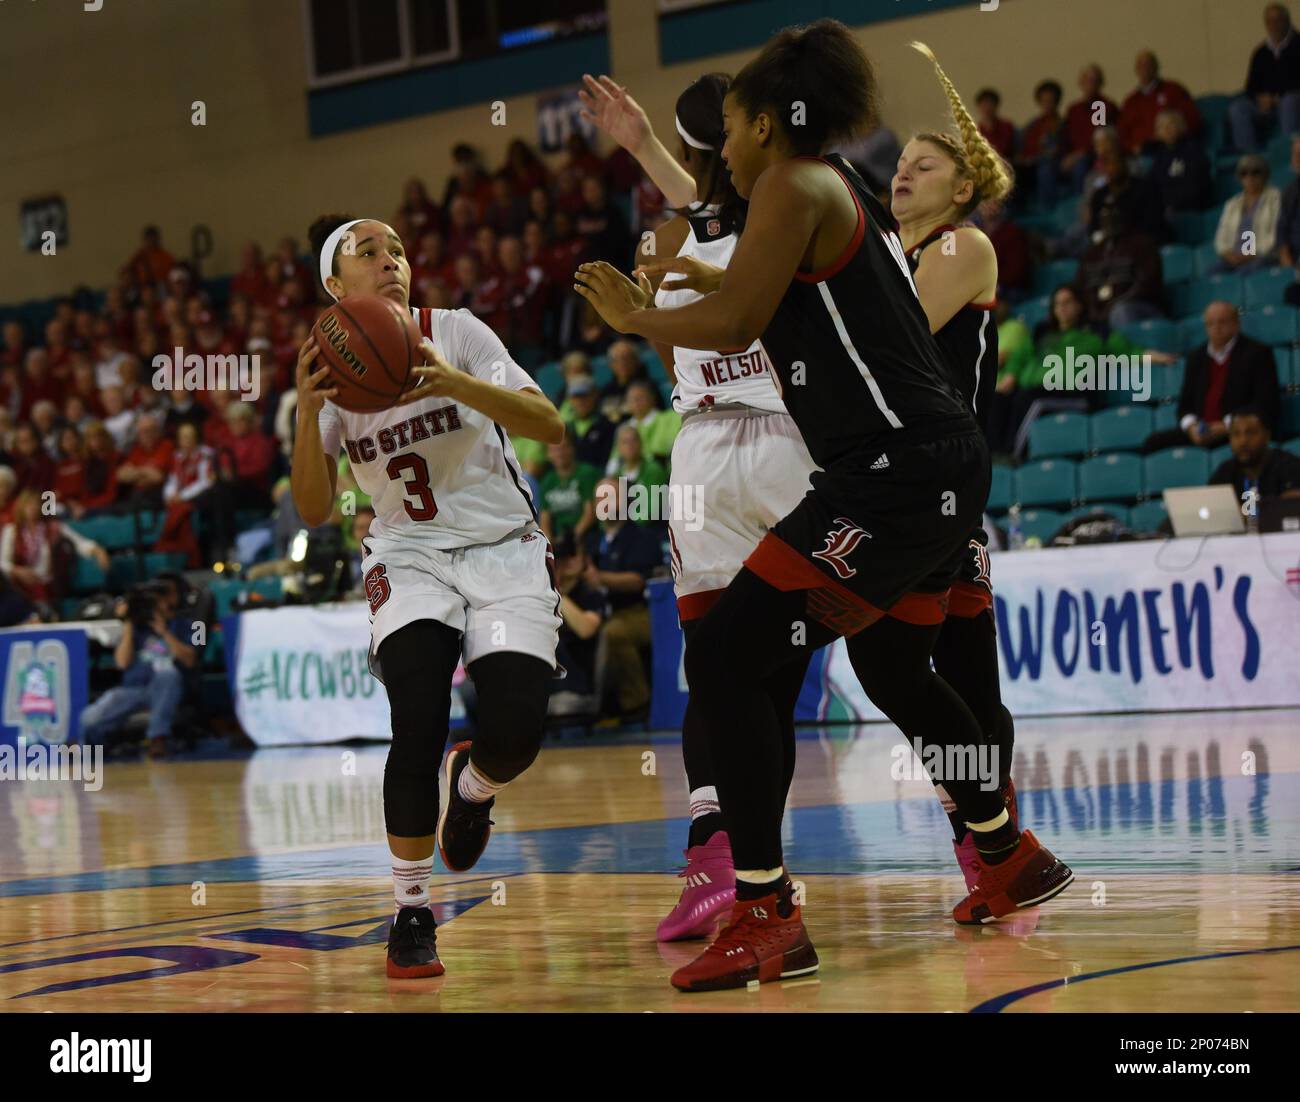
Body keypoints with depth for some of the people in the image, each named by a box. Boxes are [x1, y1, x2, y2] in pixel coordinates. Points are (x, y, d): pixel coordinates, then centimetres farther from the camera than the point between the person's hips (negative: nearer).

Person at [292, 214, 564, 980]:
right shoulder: (334, 371, 0)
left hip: (506, 550, -1)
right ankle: (411, 915, -8)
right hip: (410, 559, 1)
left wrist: (457, 384, -32)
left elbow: (550, 426, -17)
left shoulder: (456, 334, -8)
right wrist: (308, 410, -21)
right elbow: (315, 511, -5)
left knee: (516, 730, -17)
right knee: (419, 726, -22)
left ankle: (473, 788, 21)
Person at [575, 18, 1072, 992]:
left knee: (727, 661, -11)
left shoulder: (794, 183, -6)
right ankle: (1011, 859, 43)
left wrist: (637, 317, 0)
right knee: (894, 668, 29)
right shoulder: (848, 193, 21)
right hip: (939, 470, 10)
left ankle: (766, 920, -13)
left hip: (893, 470, -10)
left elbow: (733, 324, -15)